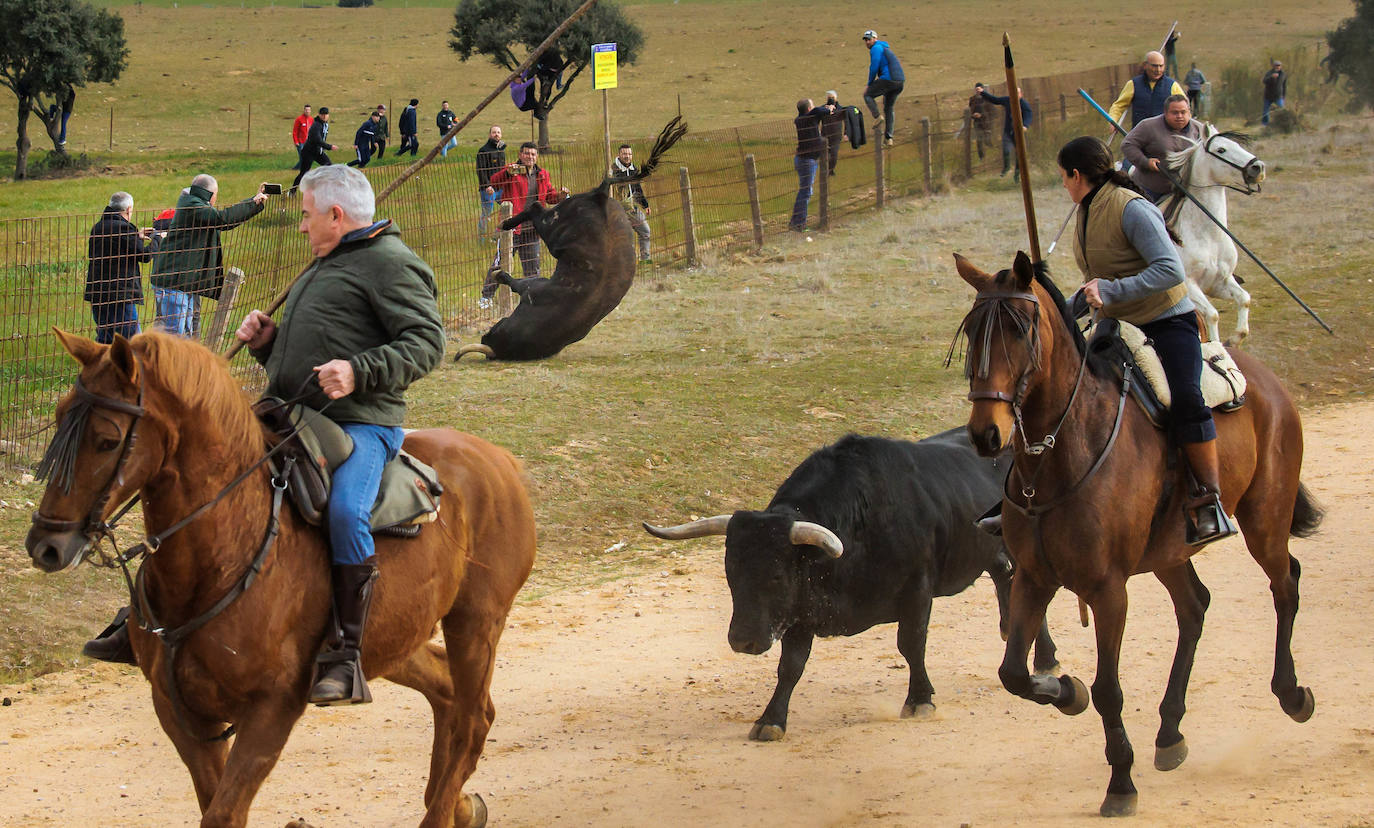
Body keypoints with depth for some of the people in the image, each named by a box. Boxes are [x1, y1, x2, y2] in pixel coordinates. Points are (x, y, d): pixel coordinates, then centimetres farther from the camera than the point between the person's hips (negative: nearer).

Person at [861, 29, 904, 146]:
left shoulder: (876, 48, -2)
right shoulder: (886, 48, 28)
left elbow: (874, 67, -11)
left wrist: (870, 84, 2)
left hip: (888, 79, -8)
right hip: (900, 81, 8)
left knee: (868, 95, 12)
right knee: (888, 108, 18)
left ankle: (877, 117, -9)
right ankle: (888, 138, 15)